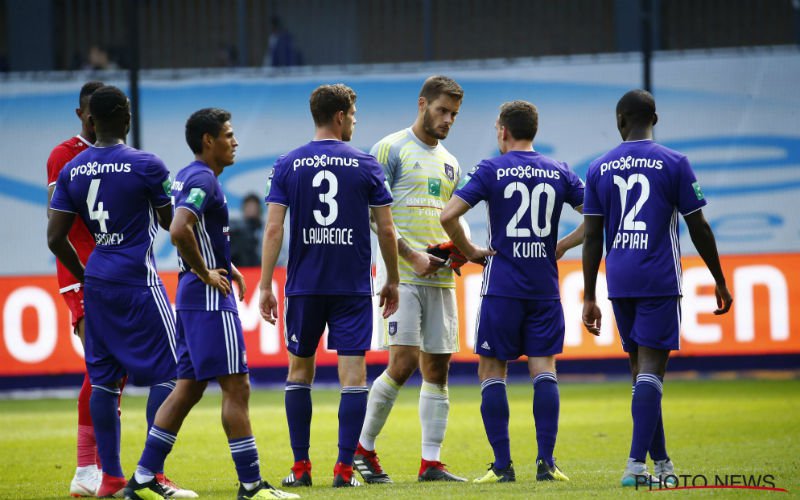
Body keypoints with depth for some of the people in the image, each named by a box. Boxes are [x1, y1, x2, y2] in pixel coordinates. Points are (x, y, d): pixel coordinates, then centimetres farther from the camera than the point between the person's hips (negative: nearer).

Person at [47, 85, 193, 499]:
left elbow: (55, 237, 4)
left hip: (97, 282, 6)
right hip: (138, 281, -6)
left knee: (103, 378, 9)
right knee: (164, 373, 0)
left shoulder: (72, 171, 4)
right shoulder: (146, 166, -11)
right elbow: (172, 224, -1)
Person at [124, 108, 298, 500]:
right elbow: (179, 231, -30)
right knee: (236, 386, -6)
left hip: (192, 296, 10)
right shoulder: (203, 180, -16)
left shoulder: (186, 177, 15)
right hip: (210, 297, -10)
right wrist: (205, 273, -18)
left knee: (189, 387, 12)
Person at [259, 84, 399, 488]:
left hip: (304, 285, 1)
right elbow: (386, 230, 0)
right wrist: (392, 281, 12)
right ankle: (345, 468, -7)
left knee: (299, 369, 14)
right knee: (353, 374, 0)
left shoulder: (287, 165, 1)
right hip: (353, 287, -1)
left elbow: (274, 229, -4)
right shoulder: (365, 166, -1)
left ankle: (300, 467, 12)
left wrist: (266, 285, 0)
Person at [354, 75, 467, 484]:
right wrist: (411, 255, -16)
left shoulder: (449, 162, 19)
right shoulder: (391, 150, -3)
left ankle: (431, 462, 6)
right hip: (402, 276, -7)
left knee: (437, 367, 4)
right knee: (403, 362, -14)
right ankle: (364, 449, -1)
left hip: (440, 277, 7)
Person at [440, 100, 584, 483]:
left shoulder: (491, 171, -3)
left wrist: (470, 251, 2)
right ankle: (546, 462, -5)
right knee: (543, 369, 4)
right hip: (545, 289, 3)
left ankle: (503, 465, -2)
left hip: (502, 289, -3)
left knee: (492, 372, 4)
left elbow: (448, 215, -12)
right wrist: (561, 246, 12)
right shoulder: (558, 173, 6)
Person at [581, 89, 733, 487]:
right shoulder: (674, 164, -3)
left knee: (641, 365, 14)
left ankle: (660, 461, 18)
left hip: (619, 283, 4)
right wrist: (719, 281, 8)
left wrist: (589, 298, 8)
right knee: (651, 368, -7)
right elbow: (699, 228, -2)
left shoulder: (599, 169, 6)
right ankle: (637, 463, -19)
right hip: (659, 279, -3)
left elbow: (591, 237, 5)